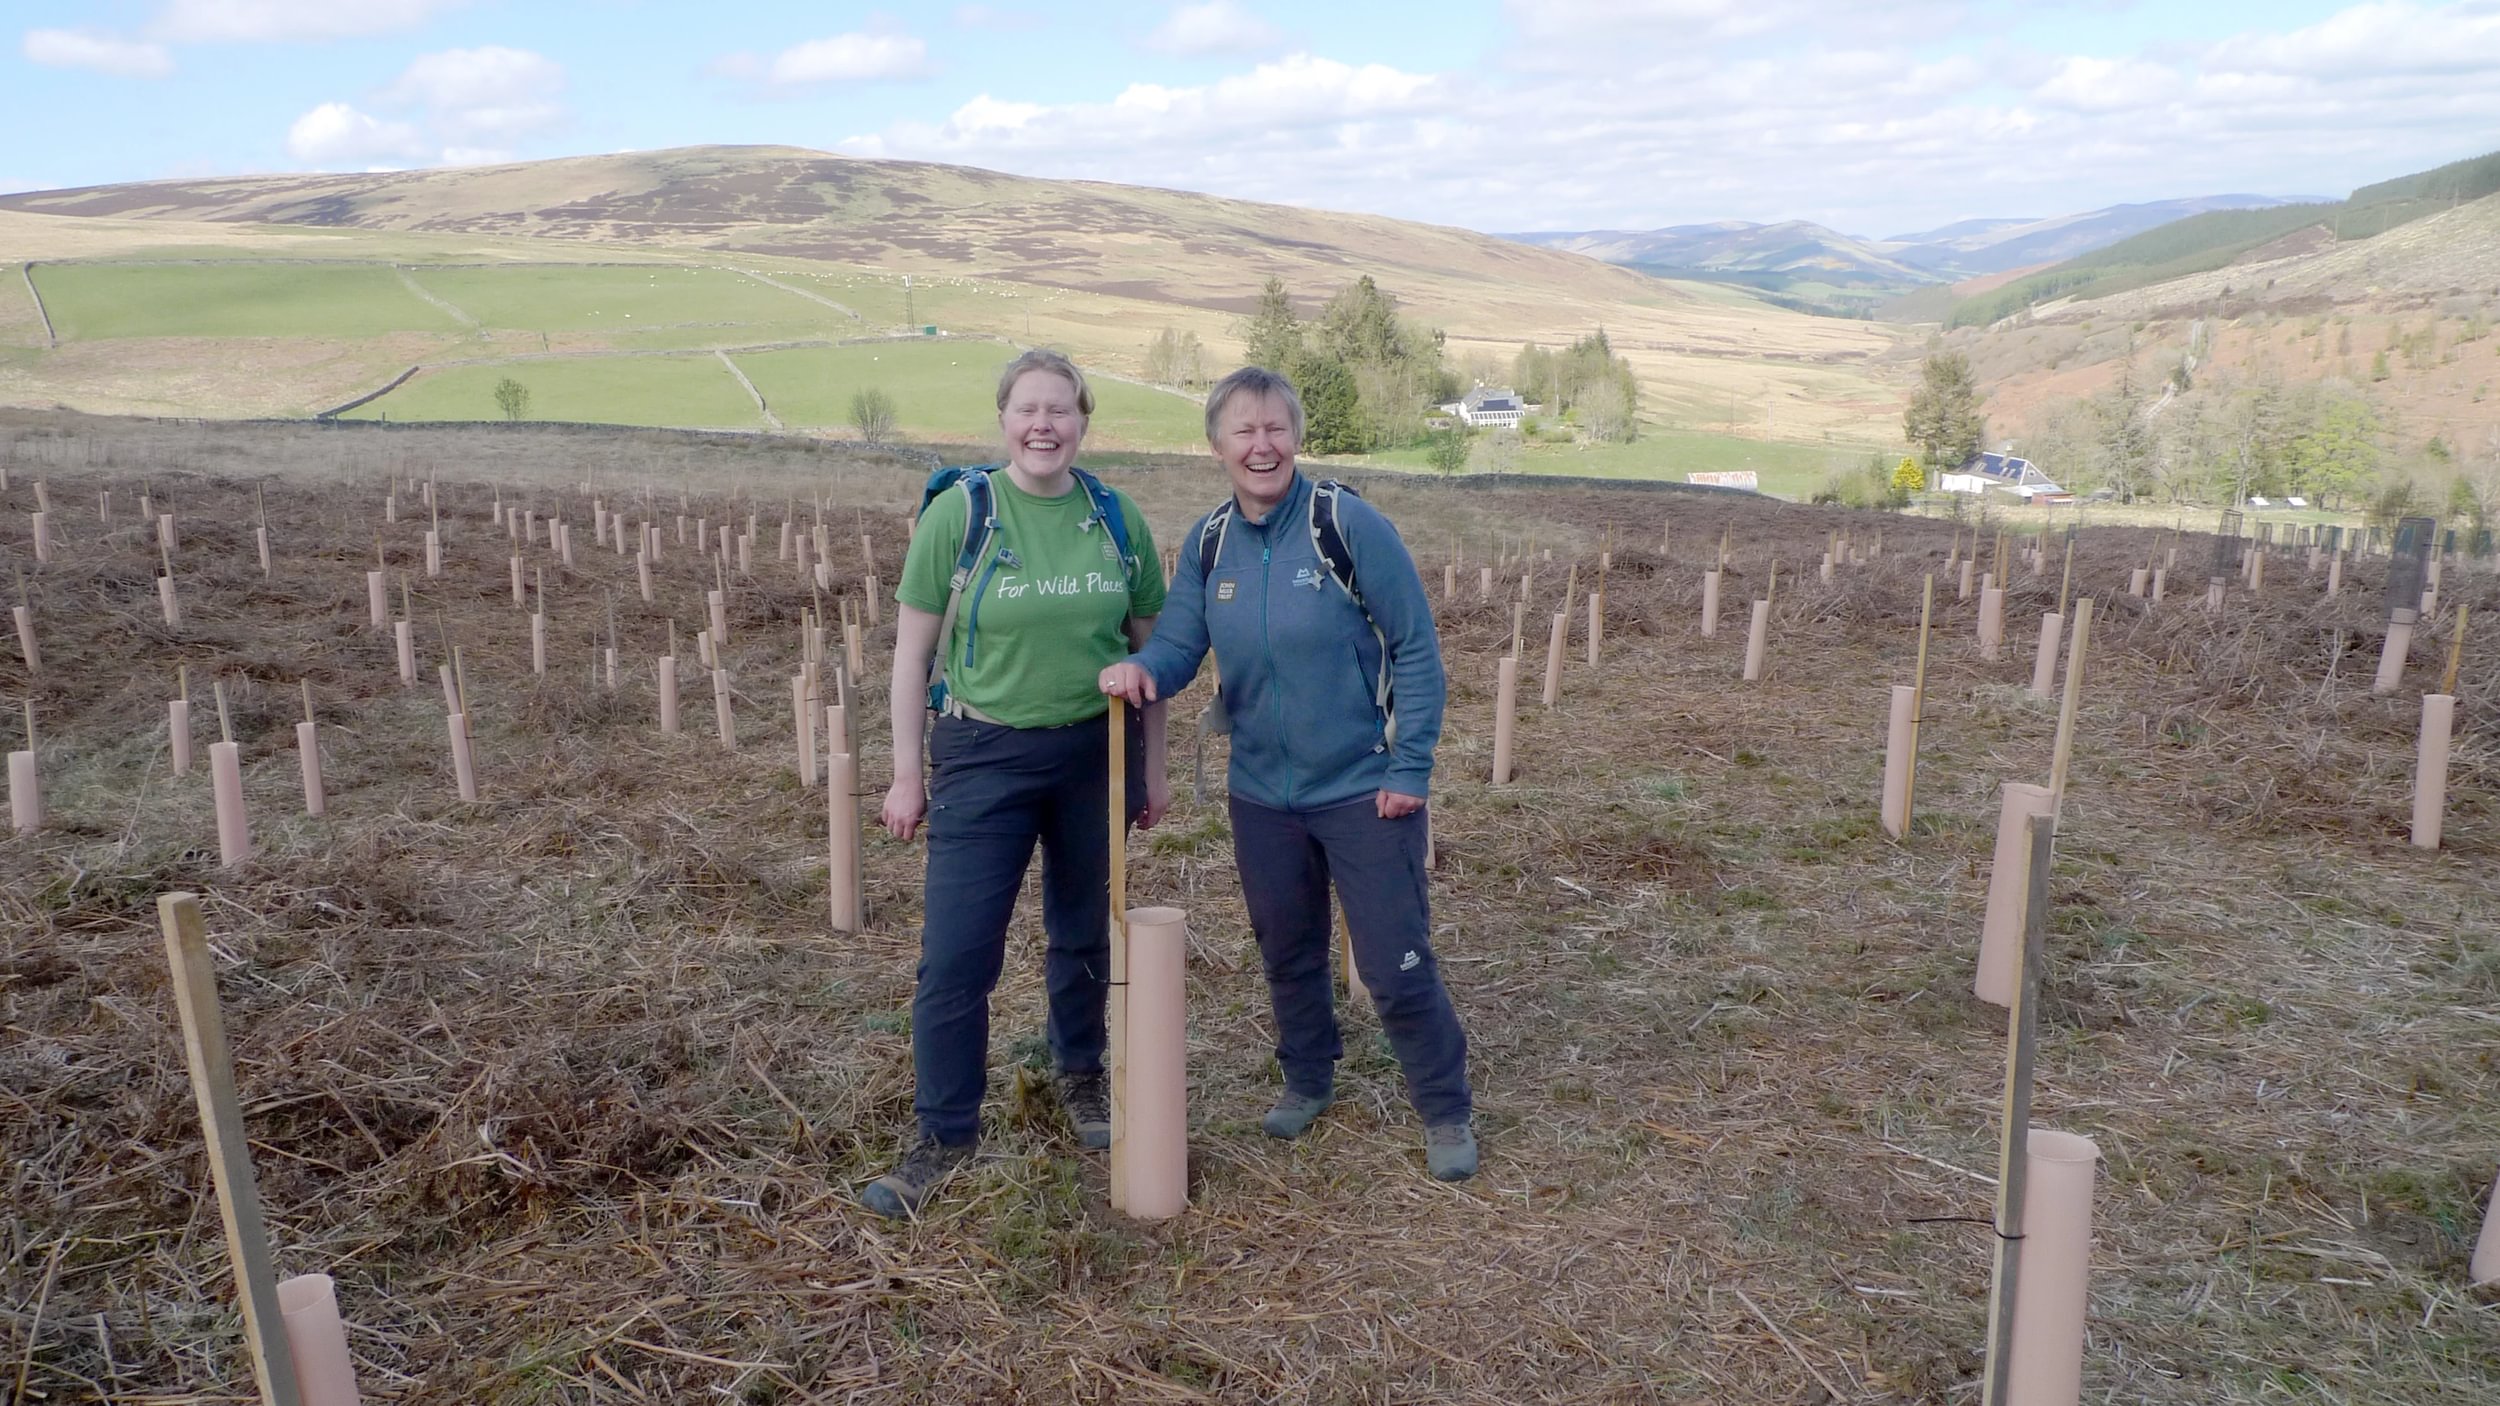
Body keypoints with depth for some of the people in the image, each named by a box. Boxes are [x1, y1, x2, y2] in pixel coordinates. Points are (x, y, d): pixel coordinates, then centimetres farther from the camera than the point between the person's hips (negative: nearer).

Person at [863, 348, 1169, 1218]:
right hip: (985, 753, -2)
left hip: (1096, 752, 2)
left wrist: (1153, 768, 9)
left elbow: (1148, 648, 8)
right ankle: (945, 1136, 14)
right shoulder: (959, 511, -6)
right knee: (955, 952, -3)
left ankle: (1079, 1074, 40)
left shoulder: (1117, 518, 1)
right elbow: (913, 648, -2)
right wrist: (907, 775, -2)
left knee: (1085, 933, 15)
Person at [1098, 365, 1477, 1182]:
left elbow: (1415, 649, -11)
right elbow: (1180, 643, -2)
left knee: (1396, 966, 1)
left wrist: (1410, 769, -13)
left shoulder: (1348, 524, -14)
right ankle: (1307, 1080, 44)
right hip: (1262, 794, 5)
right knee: (1287, 953, 20)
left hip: (1363, 791, -5)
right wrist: (1142, 669, -26)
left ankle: (1446, 1112, 23)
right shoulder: (1208, 544, 0)